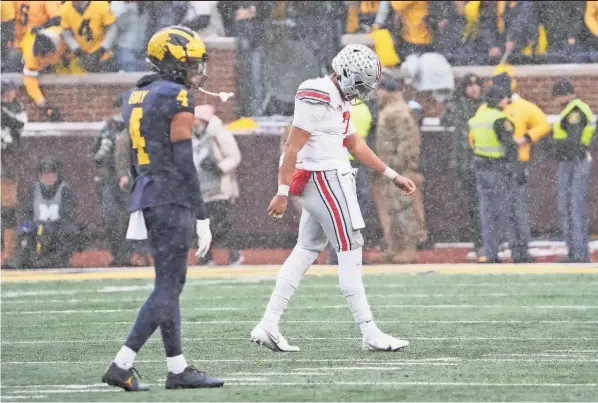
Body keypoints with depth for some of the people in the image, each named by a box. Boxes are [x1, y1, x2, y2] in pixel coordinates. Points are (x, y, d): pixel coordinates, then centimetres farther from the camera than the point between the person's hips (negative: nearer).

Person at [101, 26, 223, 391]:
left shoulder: (137, 98, 15)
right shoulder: (178, 100, -12)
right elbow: (184, 163, -15)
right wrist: (202, 218, -13)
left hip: (146, 198, 9)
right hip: (172, 200, -9)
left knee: (171, 284, 13)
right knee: (168, 287, -6)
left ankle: (178, 369, 14)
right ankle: (122, 365, -12)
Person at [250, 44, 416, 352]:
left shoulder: (336, 100, 16)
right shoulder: (317, 99, -16)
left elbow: (356, 145, 24)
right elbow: (293, 147, -19)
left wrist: (393, 176, 24)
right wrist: (283, 192, -21)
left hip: (323, 182, 10)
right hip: (325, 179, -10)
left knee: (307, 250, 11)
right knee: (350, 251, -6)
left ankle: (268, 325, 9)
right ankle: (369, 333, -4)